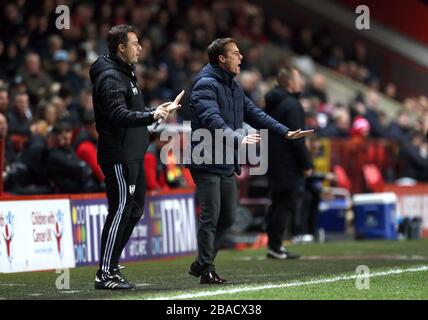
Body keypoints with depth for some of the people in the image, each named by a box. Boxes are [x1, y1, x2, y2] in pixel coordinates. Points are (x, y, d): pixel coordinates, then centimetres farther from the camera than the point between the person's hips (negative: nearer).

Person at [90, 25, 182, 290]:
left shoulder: (126, 73, 19)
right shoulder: (110, 77, -14)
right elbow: (119, 115, -28)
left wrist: (159, 110, 31)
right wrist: (152, 115, -39)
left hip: (133, 155, 10)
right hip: (119, 156, -10)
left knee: (134, 210, 13)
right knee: (121, 211, -10)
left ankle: (111, 266, 20)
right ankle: (106, 274, -6)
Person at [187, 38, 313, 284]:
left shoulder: (233, 86, 16)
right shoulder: (206, 85, -14)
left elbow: (254, 113, 19)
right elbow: (212, 120, -28)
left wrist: (285, 132, 12)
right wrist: (238, 139, -42)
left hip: (227, 163, 9)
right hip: (207, 163, -9)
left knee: (228, 217, 12)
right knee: (210, 217, -6)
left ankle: (202, 263, 23)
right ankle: (207, 270, 2)